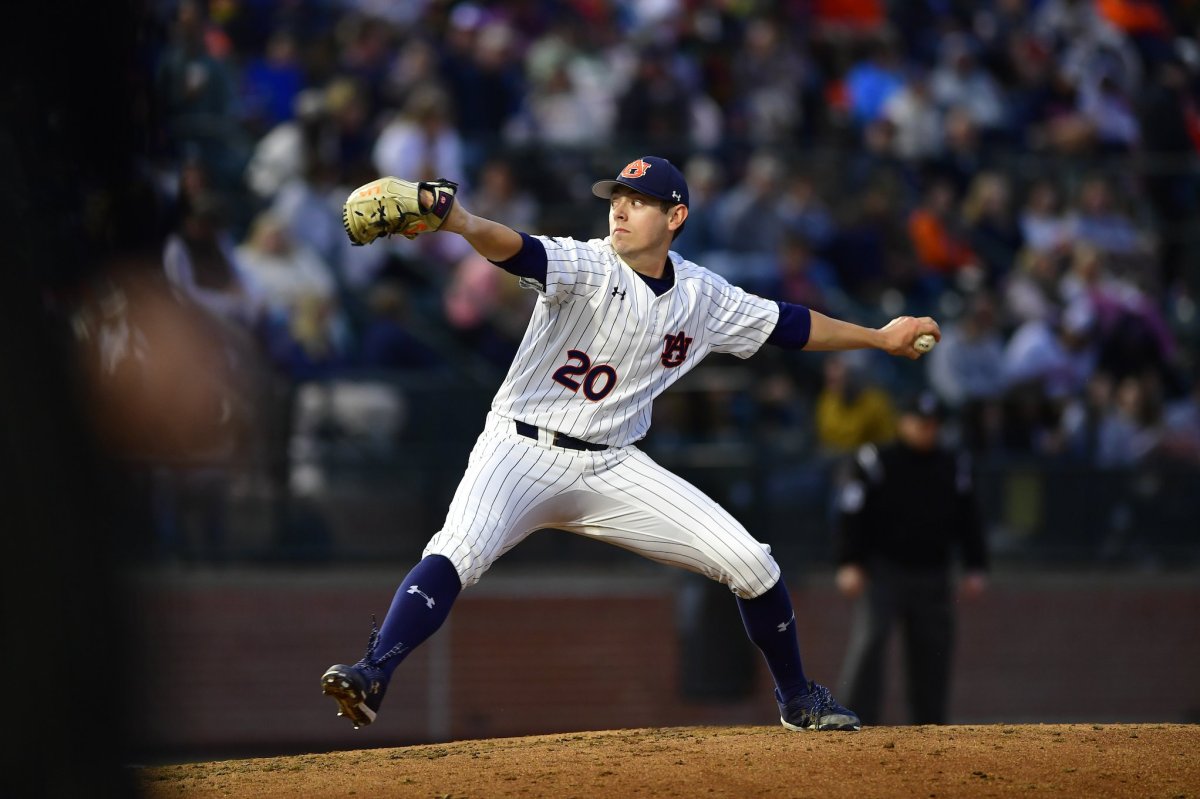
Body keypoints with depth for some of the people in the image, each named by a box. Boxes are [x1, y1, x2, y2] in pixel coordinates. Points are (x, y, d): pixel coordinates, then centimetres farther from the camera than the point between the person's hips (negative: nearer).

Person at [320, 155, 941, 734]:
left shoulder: (703, 297, 3)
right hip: (523, 449, -5)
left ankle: (797, 700, 22)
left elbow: (786, 325, 19)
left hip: (612, 466, 5)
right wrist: (460, 221, -55)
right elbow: (517, 250, -34)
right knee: (460, 549, -34)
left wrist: (881, 338, 27)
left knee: (750, 563, 0)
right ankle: (372, 678, -42)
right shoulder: (587, 267, -13)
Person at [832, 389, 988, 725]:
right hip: (882, 570, -4)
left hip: (933, 580, 4)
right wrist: (849, 564, -14)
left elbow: (968, 519, 13)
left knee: (932, 653, 4)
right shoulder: (875, 462, -2)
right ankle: (858, 725, -20)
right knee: (868, 638, -20)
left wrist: (976, 568, 4)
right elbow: (851, 516, -5)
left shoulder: (954, 467, 10)